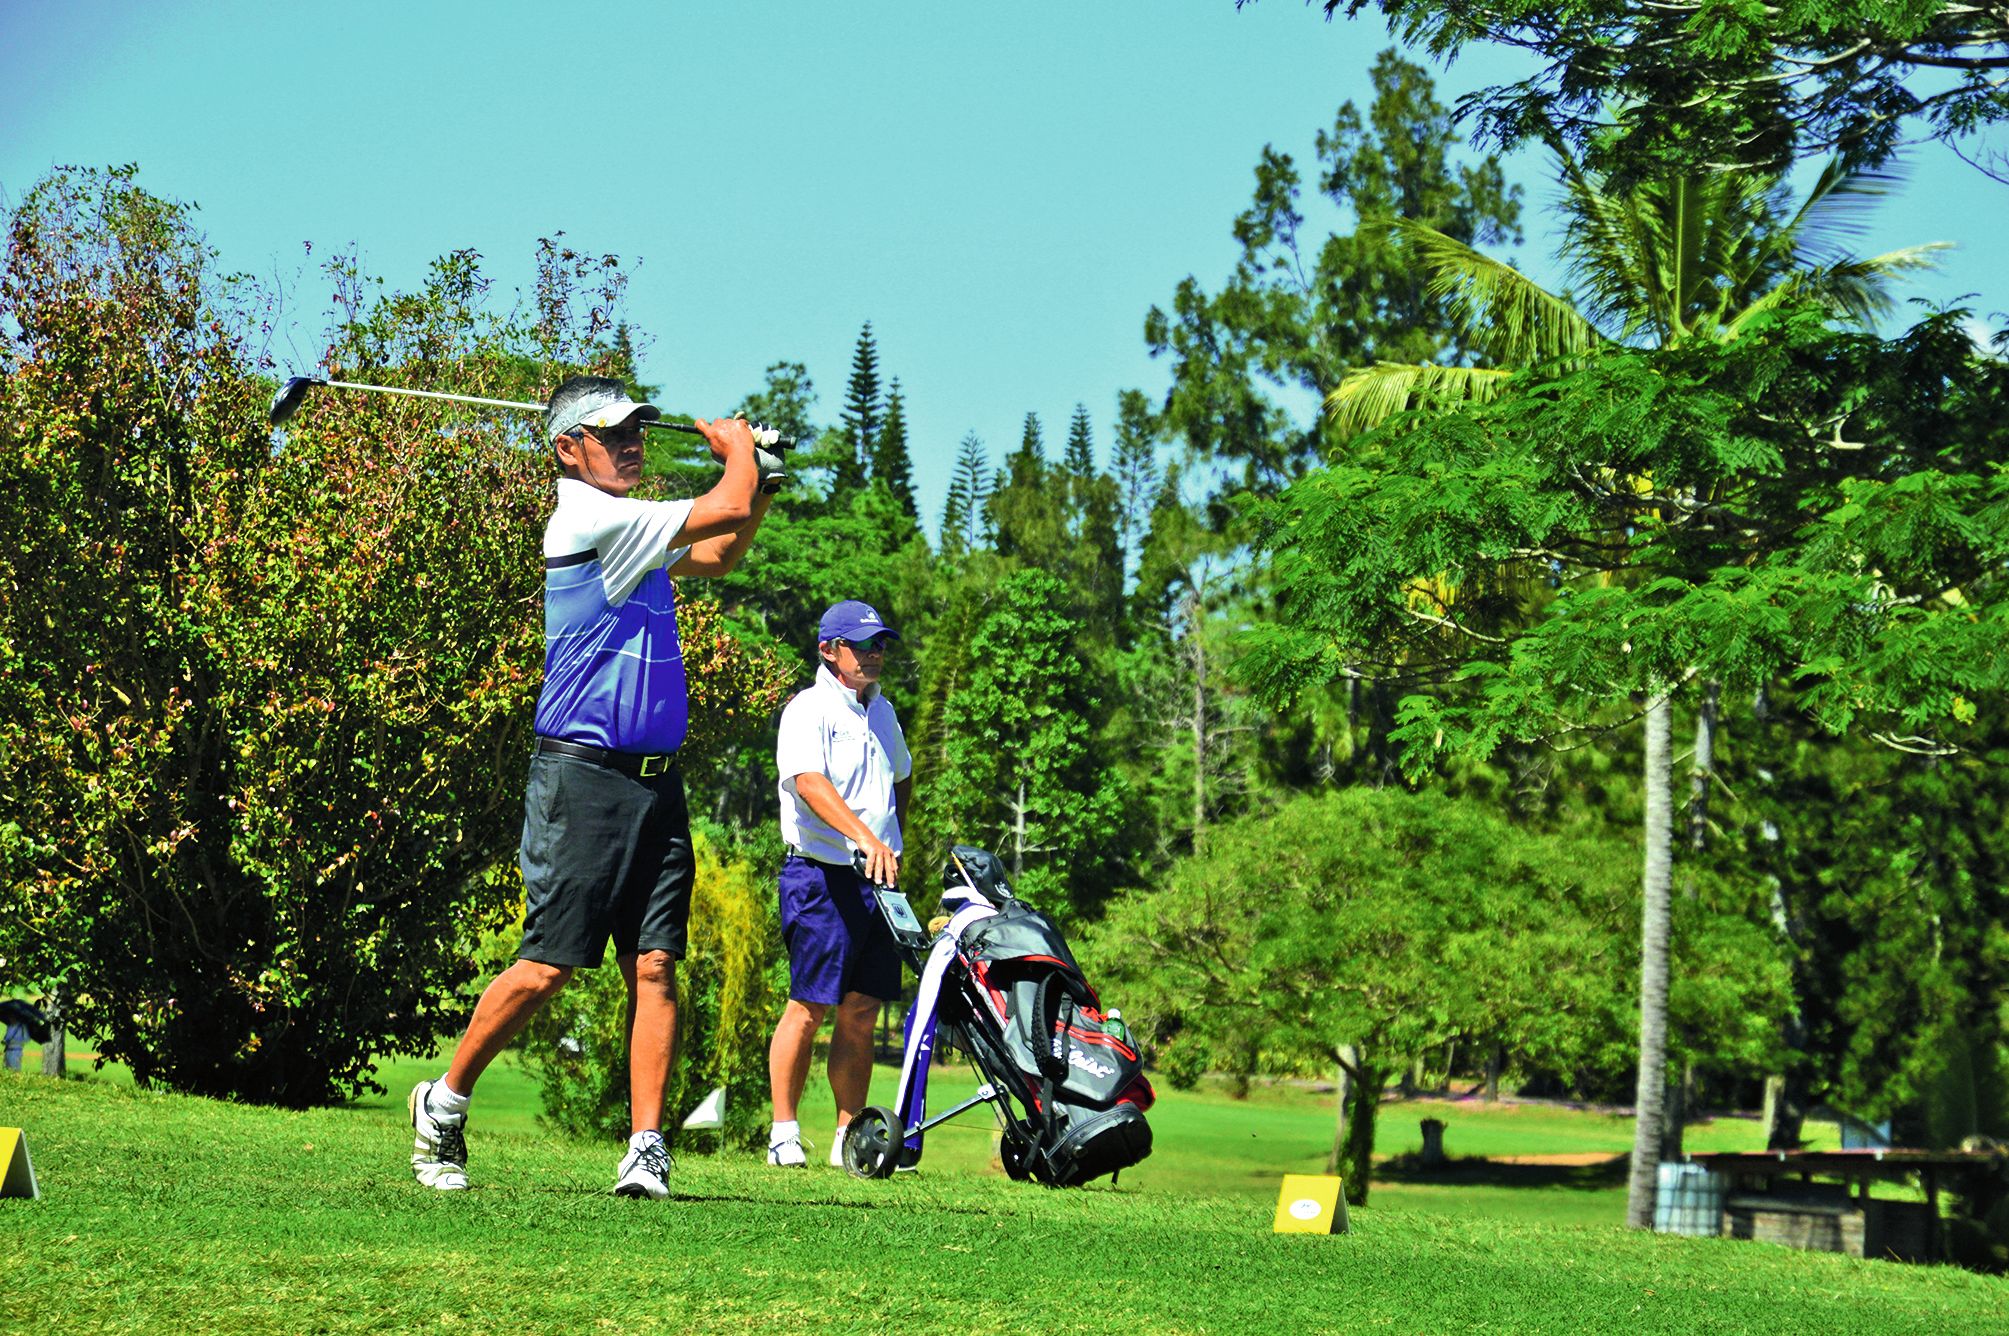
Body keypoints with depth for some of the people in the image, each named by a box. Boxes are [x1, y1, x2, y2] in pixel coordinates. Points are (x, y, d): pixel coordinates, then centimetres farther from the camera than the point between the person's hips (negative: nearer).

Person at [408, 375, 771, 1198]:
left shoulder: (630, 530, 17)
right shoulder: (586, 520, -11)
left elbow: (717, 555, 35)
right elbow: (723, 511, -12)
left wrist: (759, 482, 21)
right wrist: (740, 451, 8)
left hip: (655, 781, 8)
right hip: (584, 774, -8)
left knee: (654, 967, -1)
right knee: (548, 966, -5)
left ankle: (646, 1150, -3)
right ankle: (444, 1102, 13)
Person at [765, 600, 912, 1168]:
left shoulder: (882, 711, 17)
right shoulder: (809, 709, -7)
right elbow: (809, 782, -24)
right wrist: (864, 837, -37)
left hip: (878, 879, 7)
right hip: (822, 877, -7)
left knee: (861, 1011, 6)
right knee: (809, 1008, -7)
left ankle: (849, 1139, 11)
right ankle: (784, 1133, 1)